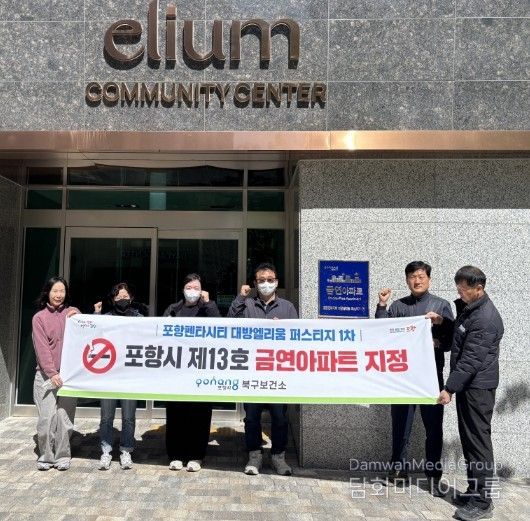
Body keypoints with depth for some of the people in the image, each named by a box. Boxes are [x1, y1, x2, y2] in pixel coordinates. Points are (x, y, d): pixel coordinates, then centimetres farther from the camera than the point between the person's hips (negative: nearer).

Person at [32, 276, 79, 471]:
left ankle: (63, 456, 15)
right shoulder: (39, 317, 3)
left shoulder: (73, 313, 9)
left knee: (65, 417, 1)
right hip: (46, 374, -1)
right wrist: (52, 373, -13)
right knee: (47, 418, -2)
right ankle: (46, 456, 15)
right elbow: (42, 348, -4)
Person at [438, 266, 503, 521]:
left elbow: (472, 360, -23)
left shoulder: (485, 318, -20)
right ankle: (474, 490, 26)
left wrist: (450, 388, -21)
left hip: (478, 387, -9)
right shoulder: (467, 308, 11)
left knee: (478, 441, -2)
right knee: (469, 438, 15)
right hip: (468, 384, 9)